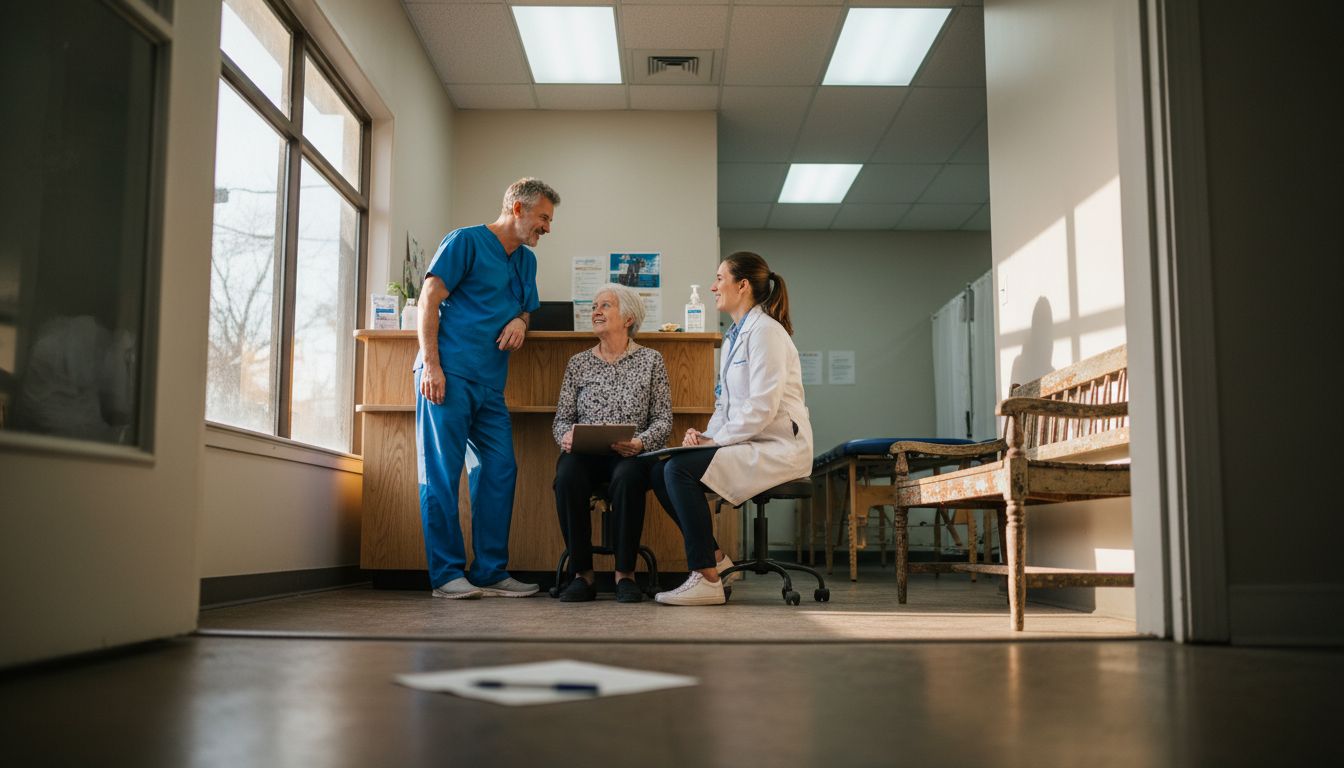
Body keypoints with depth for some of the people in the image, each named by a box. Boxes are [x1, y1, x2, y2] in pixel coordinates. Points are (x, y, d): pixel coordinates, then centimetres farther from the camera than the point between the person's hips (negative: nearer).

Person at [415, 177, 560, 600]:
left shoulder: (526, 260, 20)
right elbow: (429, 299, -7)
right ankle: (447, 575, 0)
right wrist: (431, 365, -15)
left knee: (500, 469, 4)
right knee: (442, 473, -5)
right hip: (448, 375, -8)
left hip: (490, 383, 8)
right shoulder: (466, 241, -2)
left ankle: (490, 572, 11)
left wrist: (520, 320, 4)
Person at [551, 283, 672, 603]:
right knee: (567, 476, -33)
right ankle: (582, 573, -20)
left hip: (630, 455, -2)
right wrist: (566, 435, -12)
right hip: (584, 454, 2)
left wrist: (640, 442, -18)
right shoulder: (578, 363, 14)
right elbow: (561, 418, 11)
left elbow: (663, 419, 1)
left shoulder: (650, 360, 7)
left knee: (627, 478, -37)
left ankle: (625, 573, -21)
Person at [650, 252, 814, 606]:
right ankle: (717, 560, 4)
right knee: (659, 471, -3)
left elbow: (762, 406, -21)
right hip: (747, 443, 9)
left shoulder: (765, 331, -12)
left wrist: (717, 440, -17)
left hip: (778, 447, -9)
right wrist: (706, 435, 1)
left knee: (680, 468, -24)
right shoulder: (734, 335, 18)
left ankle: (707, 580, -19)